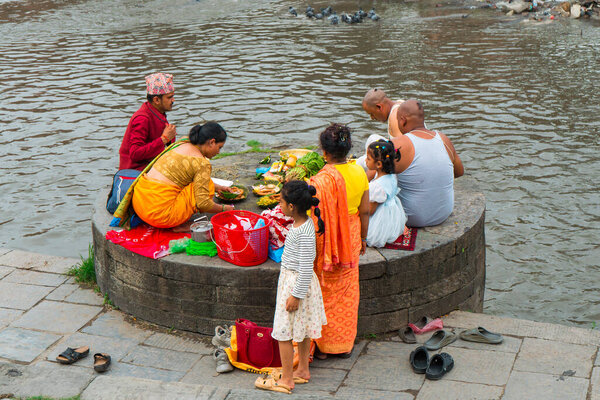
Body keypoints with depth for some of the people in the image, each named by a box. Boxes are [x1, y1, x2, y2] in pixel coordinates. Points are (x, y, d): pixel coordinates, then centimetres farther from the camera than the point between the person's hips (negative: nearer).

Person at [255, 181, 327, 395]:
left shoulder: (304, 232, -26)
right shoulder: (302, 223, 3)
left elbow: (306, 268, -25)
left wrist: (296, 295, -20)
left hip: (296, 283, -10)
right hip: (292, 279, 10)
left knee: (284, 332, 0)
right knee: (302, 329, 20)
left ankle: (286, 380, 10)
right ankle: (303, 370, 33)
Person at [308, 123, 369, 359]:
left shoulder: (321, 181, -25)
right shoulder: (359, 173, -7)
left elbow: (316, 220, -22)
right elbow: (365, 211, 1)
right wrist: (362, 238, 15)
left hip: (327, 242, -5)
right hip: (351, 239, 5)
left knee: (325, 293, 11)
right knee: (347, 291, 19)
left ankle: (323, 346, 24)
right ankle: (346, 344, 32)